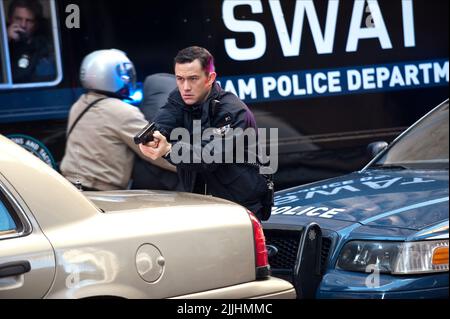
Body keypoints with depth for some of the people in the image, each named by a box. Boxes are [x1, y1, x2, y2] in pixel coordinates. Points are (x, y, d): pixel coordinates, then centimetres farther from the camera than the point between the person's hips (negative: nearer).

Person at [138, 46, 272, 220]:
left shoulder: (233, 112, -17)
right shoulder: (180, 100, 4)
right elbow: (160, 124, -15)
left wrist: (169, 150, -46)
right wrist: (150, 137, -41)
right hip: (198, 201, 5)